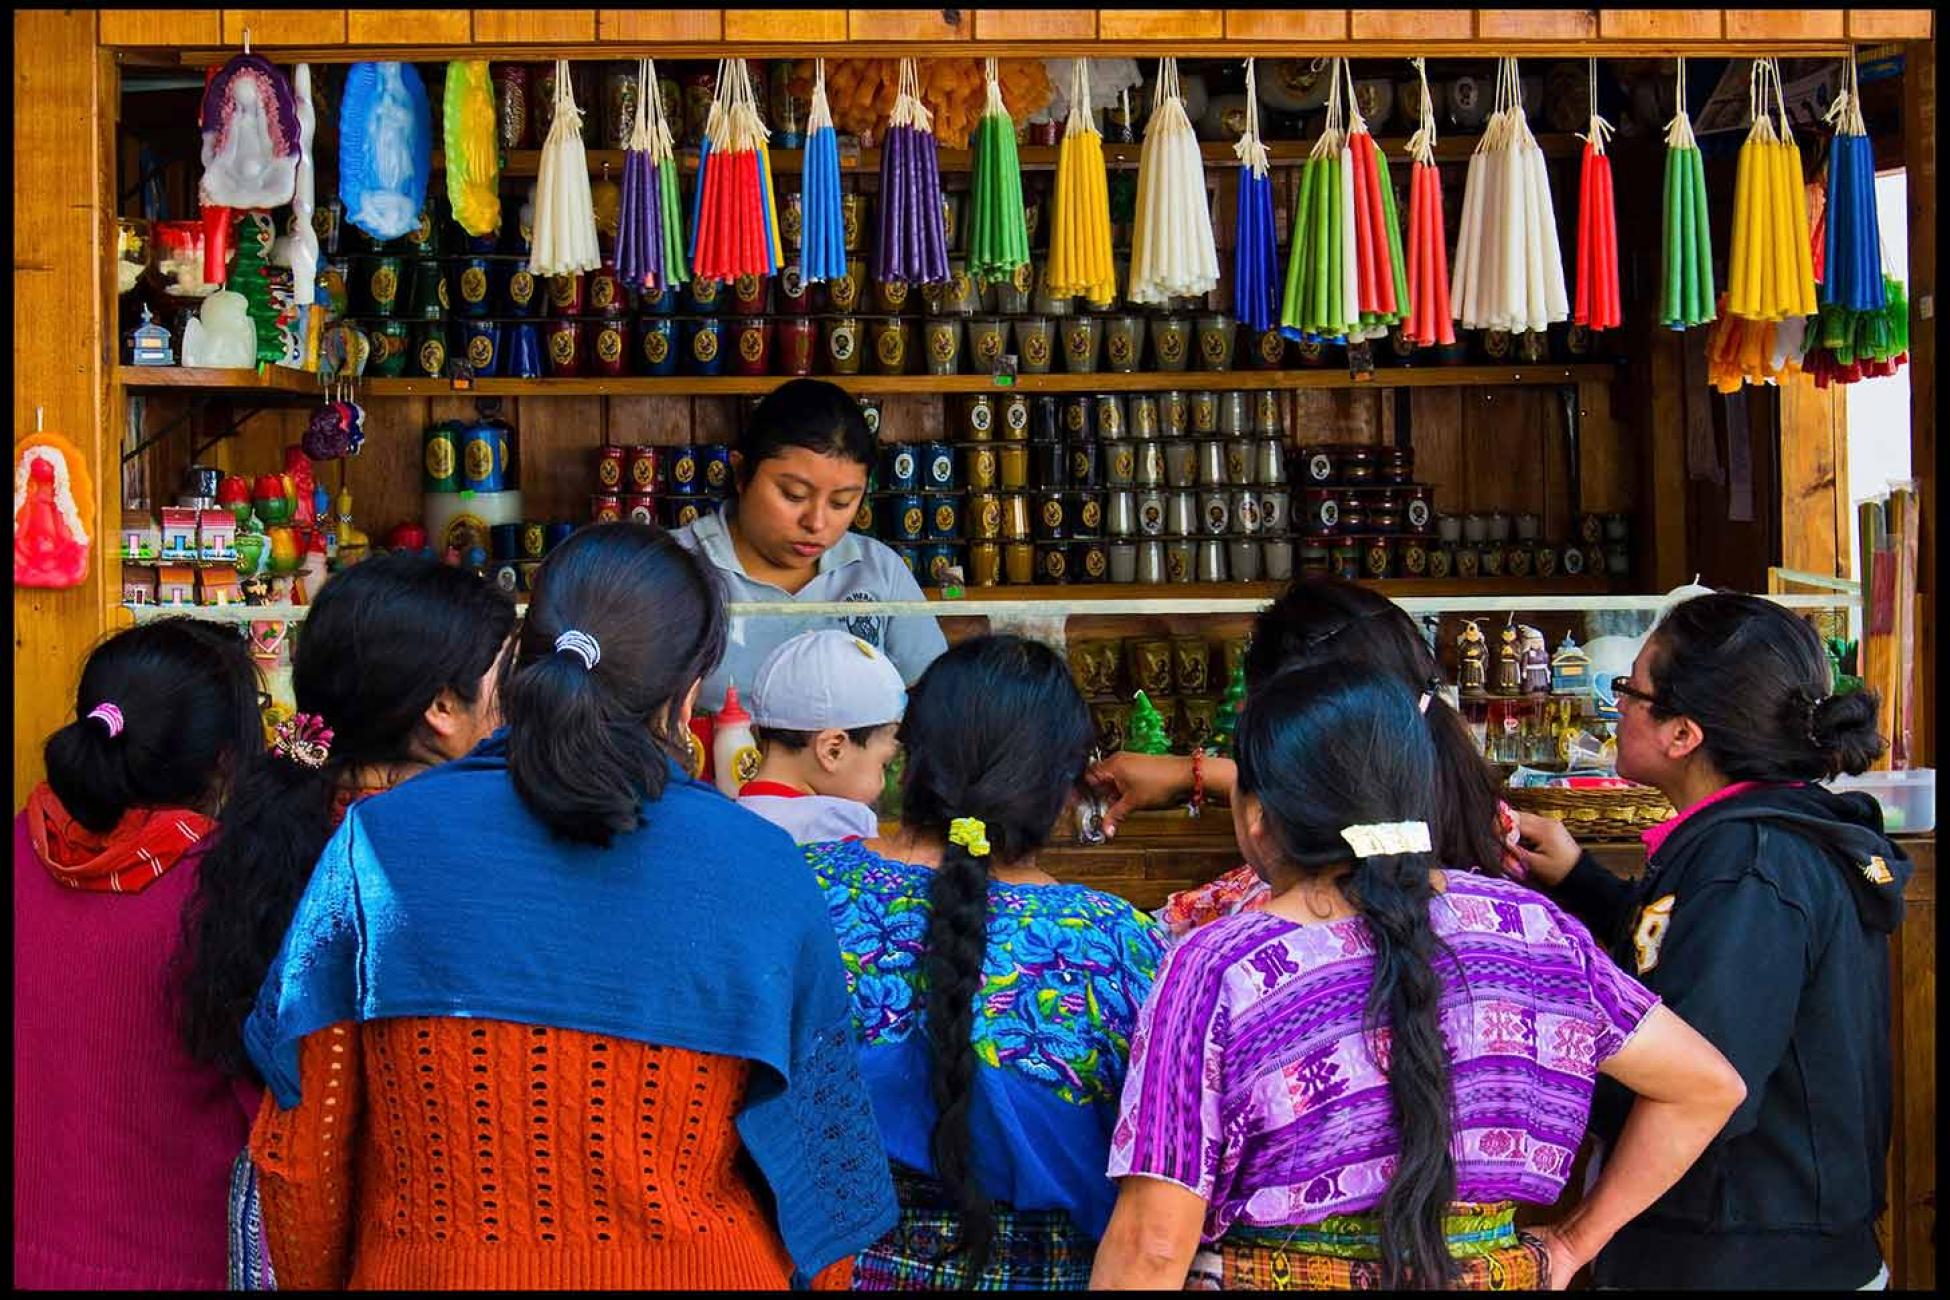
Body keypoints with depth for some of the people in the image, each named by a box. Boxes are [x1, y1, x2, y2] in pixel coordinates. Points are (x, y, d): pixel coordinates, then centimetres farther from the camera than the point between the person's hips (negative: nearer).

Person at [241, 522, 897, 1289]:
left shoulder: (379, 842, -10)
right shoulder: (765, 872, -11)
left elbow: (301, 1153, -5)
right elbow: (813, 1160, -3)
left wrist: (317, 1281, 11)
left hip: (427, 1268, 0)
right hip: (693, 1270, 0)